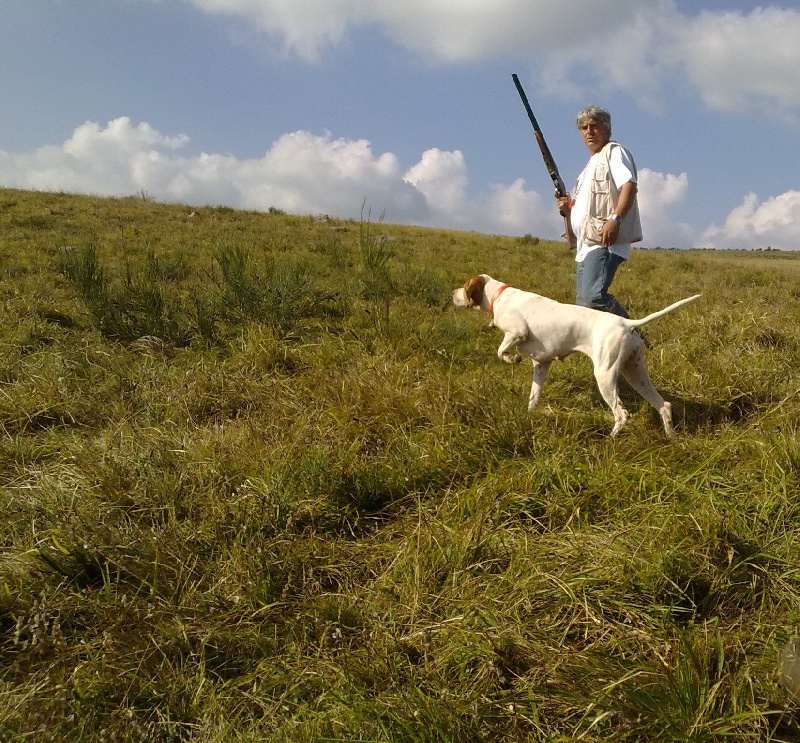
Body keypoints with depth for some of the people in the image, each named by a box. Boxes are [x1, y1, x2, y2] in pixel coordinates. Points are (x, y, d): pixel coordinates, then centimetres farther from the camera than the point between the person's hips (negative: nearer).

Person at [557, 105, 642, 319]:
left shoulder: (614, 152, 2)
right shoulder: (591, 164, 30)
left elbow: (629, 186, -14)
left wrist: (615, 219, -29)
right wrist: (568, 208, 13)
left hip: (605, 241, -10)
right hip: (586, 245, 10)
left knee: (592, 296, -25)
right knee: (583, 303, 5)